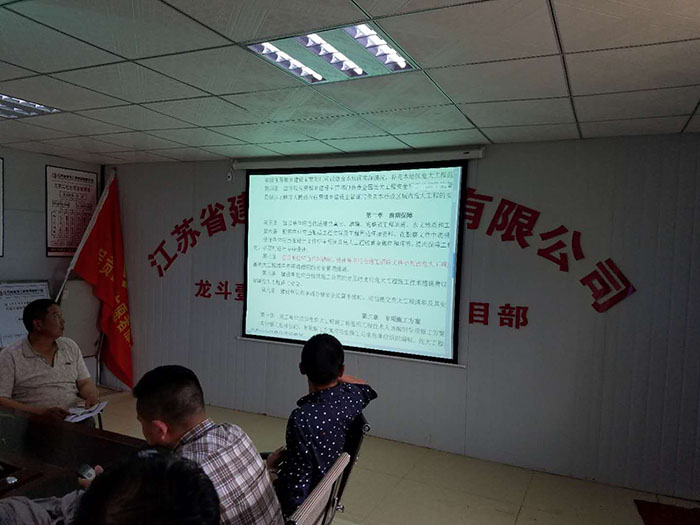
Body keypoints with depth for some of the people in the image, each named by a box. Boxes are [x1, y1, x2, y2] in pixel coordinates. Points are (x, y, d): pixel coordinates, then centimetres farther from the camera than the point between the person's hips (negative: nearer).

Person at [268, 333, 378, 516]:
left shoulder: (303, 418, -36)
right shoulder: (352, 395, -17)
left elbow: (296, 494, -29)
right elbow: (368, 388, 11)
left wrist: (273, 463, -12)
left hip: (304, 504, -7)